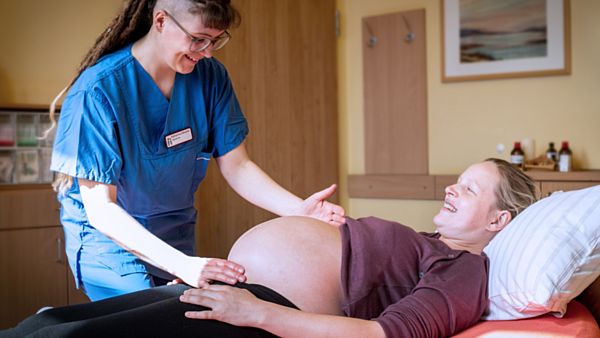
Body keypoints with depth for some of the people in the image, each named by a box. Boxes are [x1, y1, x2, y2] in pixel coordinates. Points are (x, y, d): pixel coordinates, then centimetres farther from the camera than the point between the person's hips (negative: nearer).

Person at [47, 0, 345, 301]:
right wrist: (182, 265, -38)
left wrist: (300, 209, -24)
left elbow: (237, 167, -6)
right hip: (109, 235, -5)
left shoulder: (210, 76, -9)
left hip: (176, 235, 5)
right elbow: (100, 208, -26)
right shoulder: (98, 90, -24)